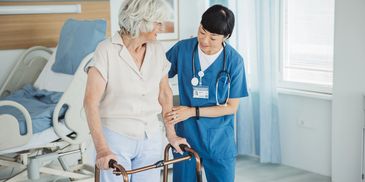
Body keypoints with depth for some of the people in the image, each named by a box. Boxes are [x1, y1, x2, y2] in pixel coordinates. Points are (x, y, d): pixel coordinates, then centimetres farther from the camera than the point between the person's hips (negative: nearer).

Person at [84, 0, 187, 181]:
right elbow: (91, 101, -18)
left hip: (150, 139, 4)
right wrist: (101, 148, -26)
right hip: (115, 137, -4)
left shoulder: (157, 50, 1)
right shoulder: (107, 50, -14)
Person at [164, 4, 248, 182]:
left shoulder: (234, 61, -10)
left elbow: (231, 107, -5)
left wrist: (192, 111, -13)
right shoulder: (182, 49, -7)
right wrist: (167, 115, -7)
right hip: (185, 136, 1)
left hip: (219, 140, -1)